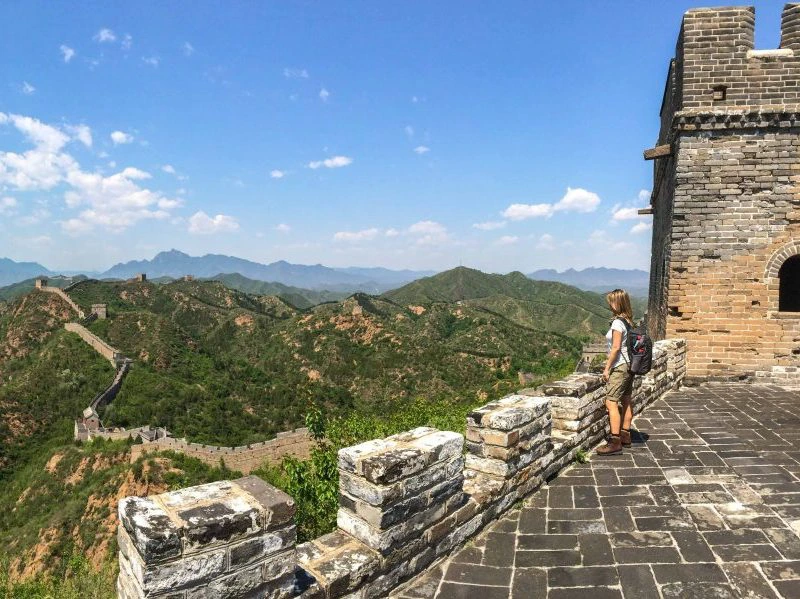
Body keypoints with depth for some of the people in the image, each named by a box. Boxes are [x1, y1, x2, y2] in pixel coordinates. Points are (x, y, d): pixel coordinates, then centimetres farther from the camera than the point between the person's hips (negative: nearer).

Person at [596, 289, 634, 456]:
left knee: (611, 403, -8)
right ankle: (625, 436, 26)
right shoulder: (629, 321, 9)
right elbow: (629, 345, 12)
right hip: (630, 366, 10)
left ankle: (615, 442, -7)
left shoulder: (617, 322, -18)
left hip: (620, 367, -10)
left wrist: (607, 368, -13)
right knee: (626, 402, 16)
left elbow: (616, 348, -20)